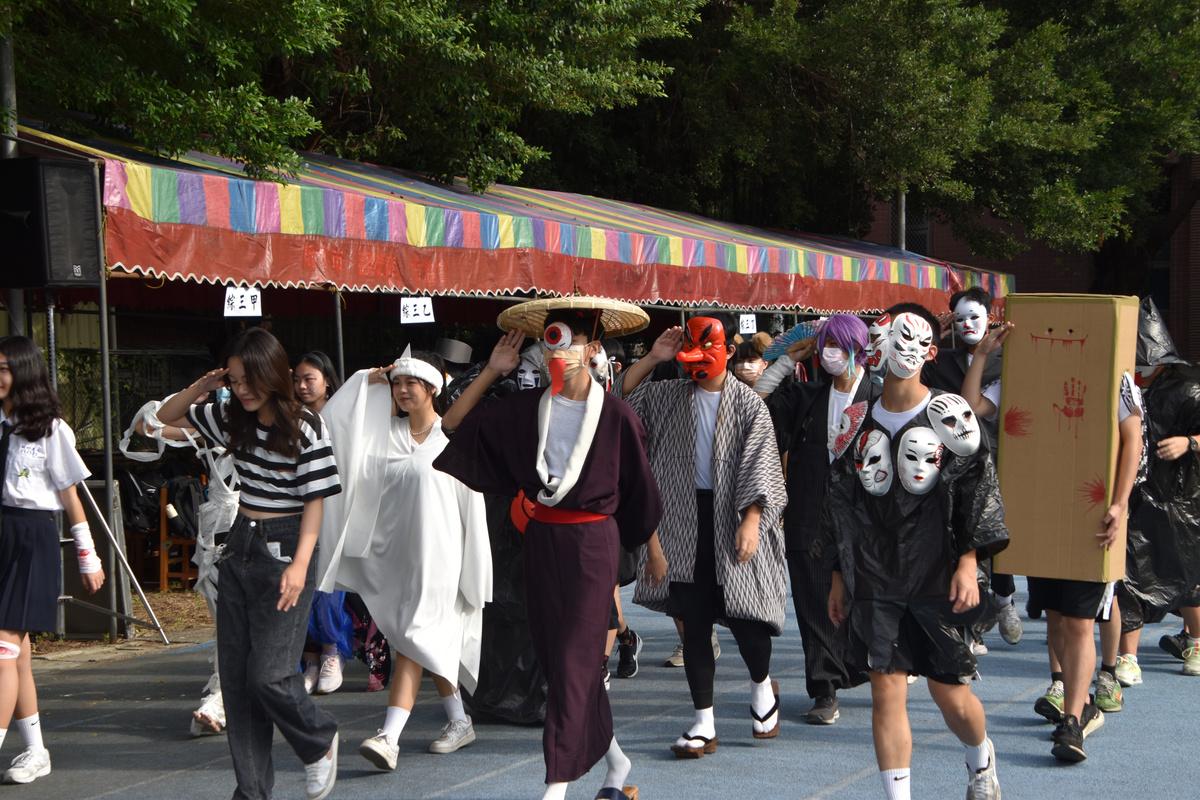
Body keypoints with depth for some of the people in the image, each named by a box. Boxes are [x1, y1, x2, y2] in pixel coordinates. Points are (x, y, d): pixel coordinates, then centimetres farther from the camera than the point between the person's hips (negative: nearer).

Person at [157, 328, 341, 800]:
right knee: (235, 677, 5)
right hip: (239, 545, 7)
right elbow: (167, 416, 19)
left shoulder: (305, 428, -12)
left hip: (284, 549, -7)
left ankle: (320, 743, 16)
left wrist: (300, 565, -20)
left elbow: (315, 502, -12)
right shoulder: (230, 418, 7)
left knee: (268, 675, -13)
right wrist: (201, 388, 0)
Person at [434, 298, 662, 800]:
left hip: (592, 542, -5)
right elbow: (453, 424, 4)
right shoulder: (524, 409, 2)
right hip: (540, 542, 5)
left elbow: (640, 493, 0)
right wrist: (492, 371, -1)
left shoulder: (615, 415, -9)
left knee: (572, 662, -7)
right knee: (557, 658, 12)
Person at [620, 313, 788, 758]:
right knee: (694, 624, 4)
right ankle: (703, 725, 9)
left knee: (743, 616, -3)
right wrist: (653, 358, 1)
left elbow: (760, 466, -9)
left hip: (733, 519, -3)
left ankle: (762, 687, 29)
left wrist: (752, 520, -21)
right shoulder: (669, 396, 10)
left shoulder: (748, 404, -2)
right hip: (684, 519, 3)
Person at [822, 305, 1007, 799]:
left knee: (951, 694, 6)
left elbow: (979, 491, -3)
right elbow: (839, 504, 12)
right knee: (886, 692, -3)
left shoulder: (950, 417, -2)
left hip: (937, 581, -2)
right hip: (875, 586, 2)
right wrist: (838, 578, 11)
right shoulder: (857, 423, 7)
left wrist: (968, 562, -11)